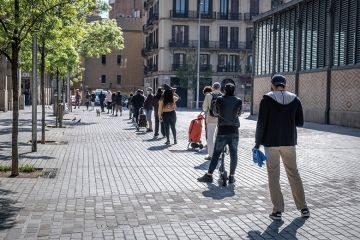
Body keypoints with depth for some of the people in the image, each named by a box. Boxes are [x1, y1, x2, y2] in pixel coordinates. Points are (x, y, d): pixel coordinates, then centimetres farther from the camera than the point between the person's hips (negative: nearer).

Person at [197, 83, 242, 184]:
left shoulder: (219, 99, -5)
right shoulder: (238, 101, -1)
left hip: (222, 131, -1)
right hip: (234, 131, 1)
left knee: (216, 153, 3)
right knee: (233, 154, 7)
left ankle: (209, 175, 6)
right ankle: (231, 177, 11)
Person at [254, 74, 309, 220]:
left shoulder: (267, 99, -7)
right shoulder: (294, 99, 2)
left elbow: (261, 124, -10)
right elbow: (300, 122, 5)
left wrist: (257, 143, -3)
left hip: (271, 142, -3)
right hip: (289, 142, 3)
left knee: (273, 176, 5)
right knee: (293, 173, 14)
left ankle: (277, 211, 5)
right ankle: (303, 208, 18)